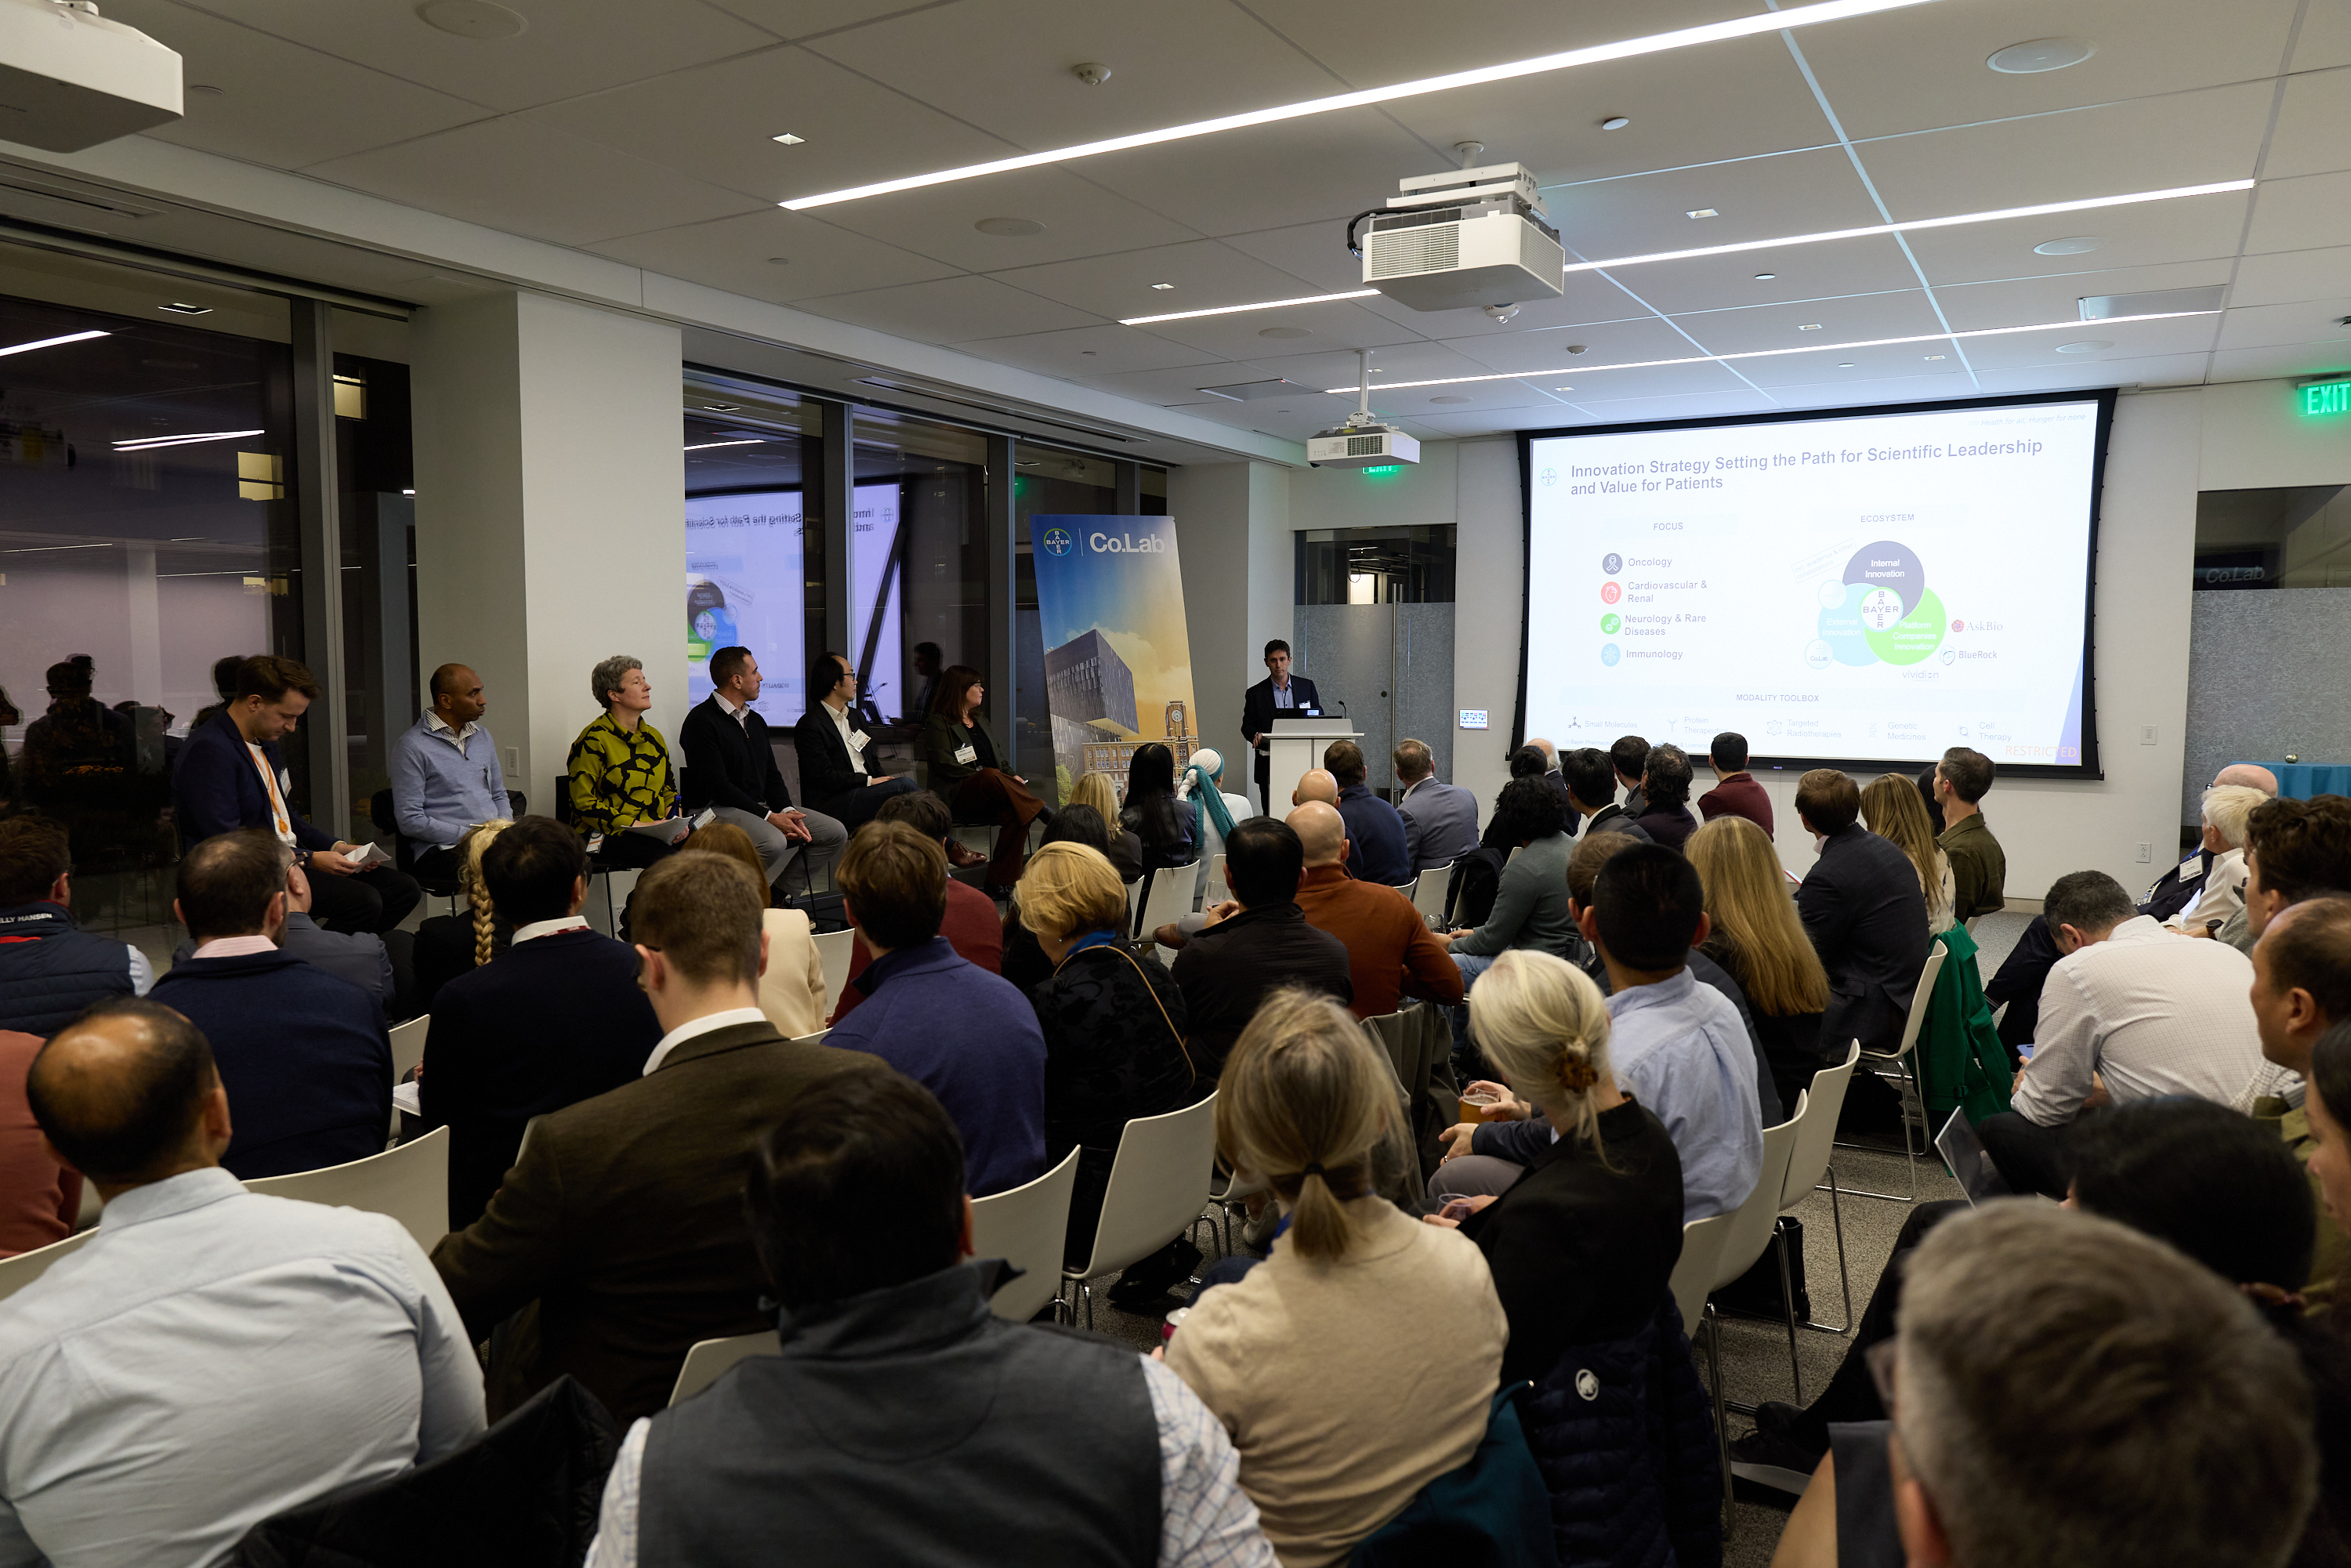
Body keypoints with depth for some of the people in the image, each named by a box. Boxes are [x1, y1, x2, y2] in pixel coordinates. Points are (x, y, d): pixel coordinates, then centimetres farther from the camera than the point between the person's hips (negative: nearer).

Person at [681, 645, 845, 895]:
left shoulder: (755, 720, 18)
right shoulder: (701, 721, -10)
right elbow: (717, 785, -17)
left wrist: (787, 812, -5)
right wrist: (769, 817, -20)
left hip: (760, 806, 9)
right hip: (716, 809, -9)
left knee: (834, 832, -3)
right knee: (773, 841, -37)